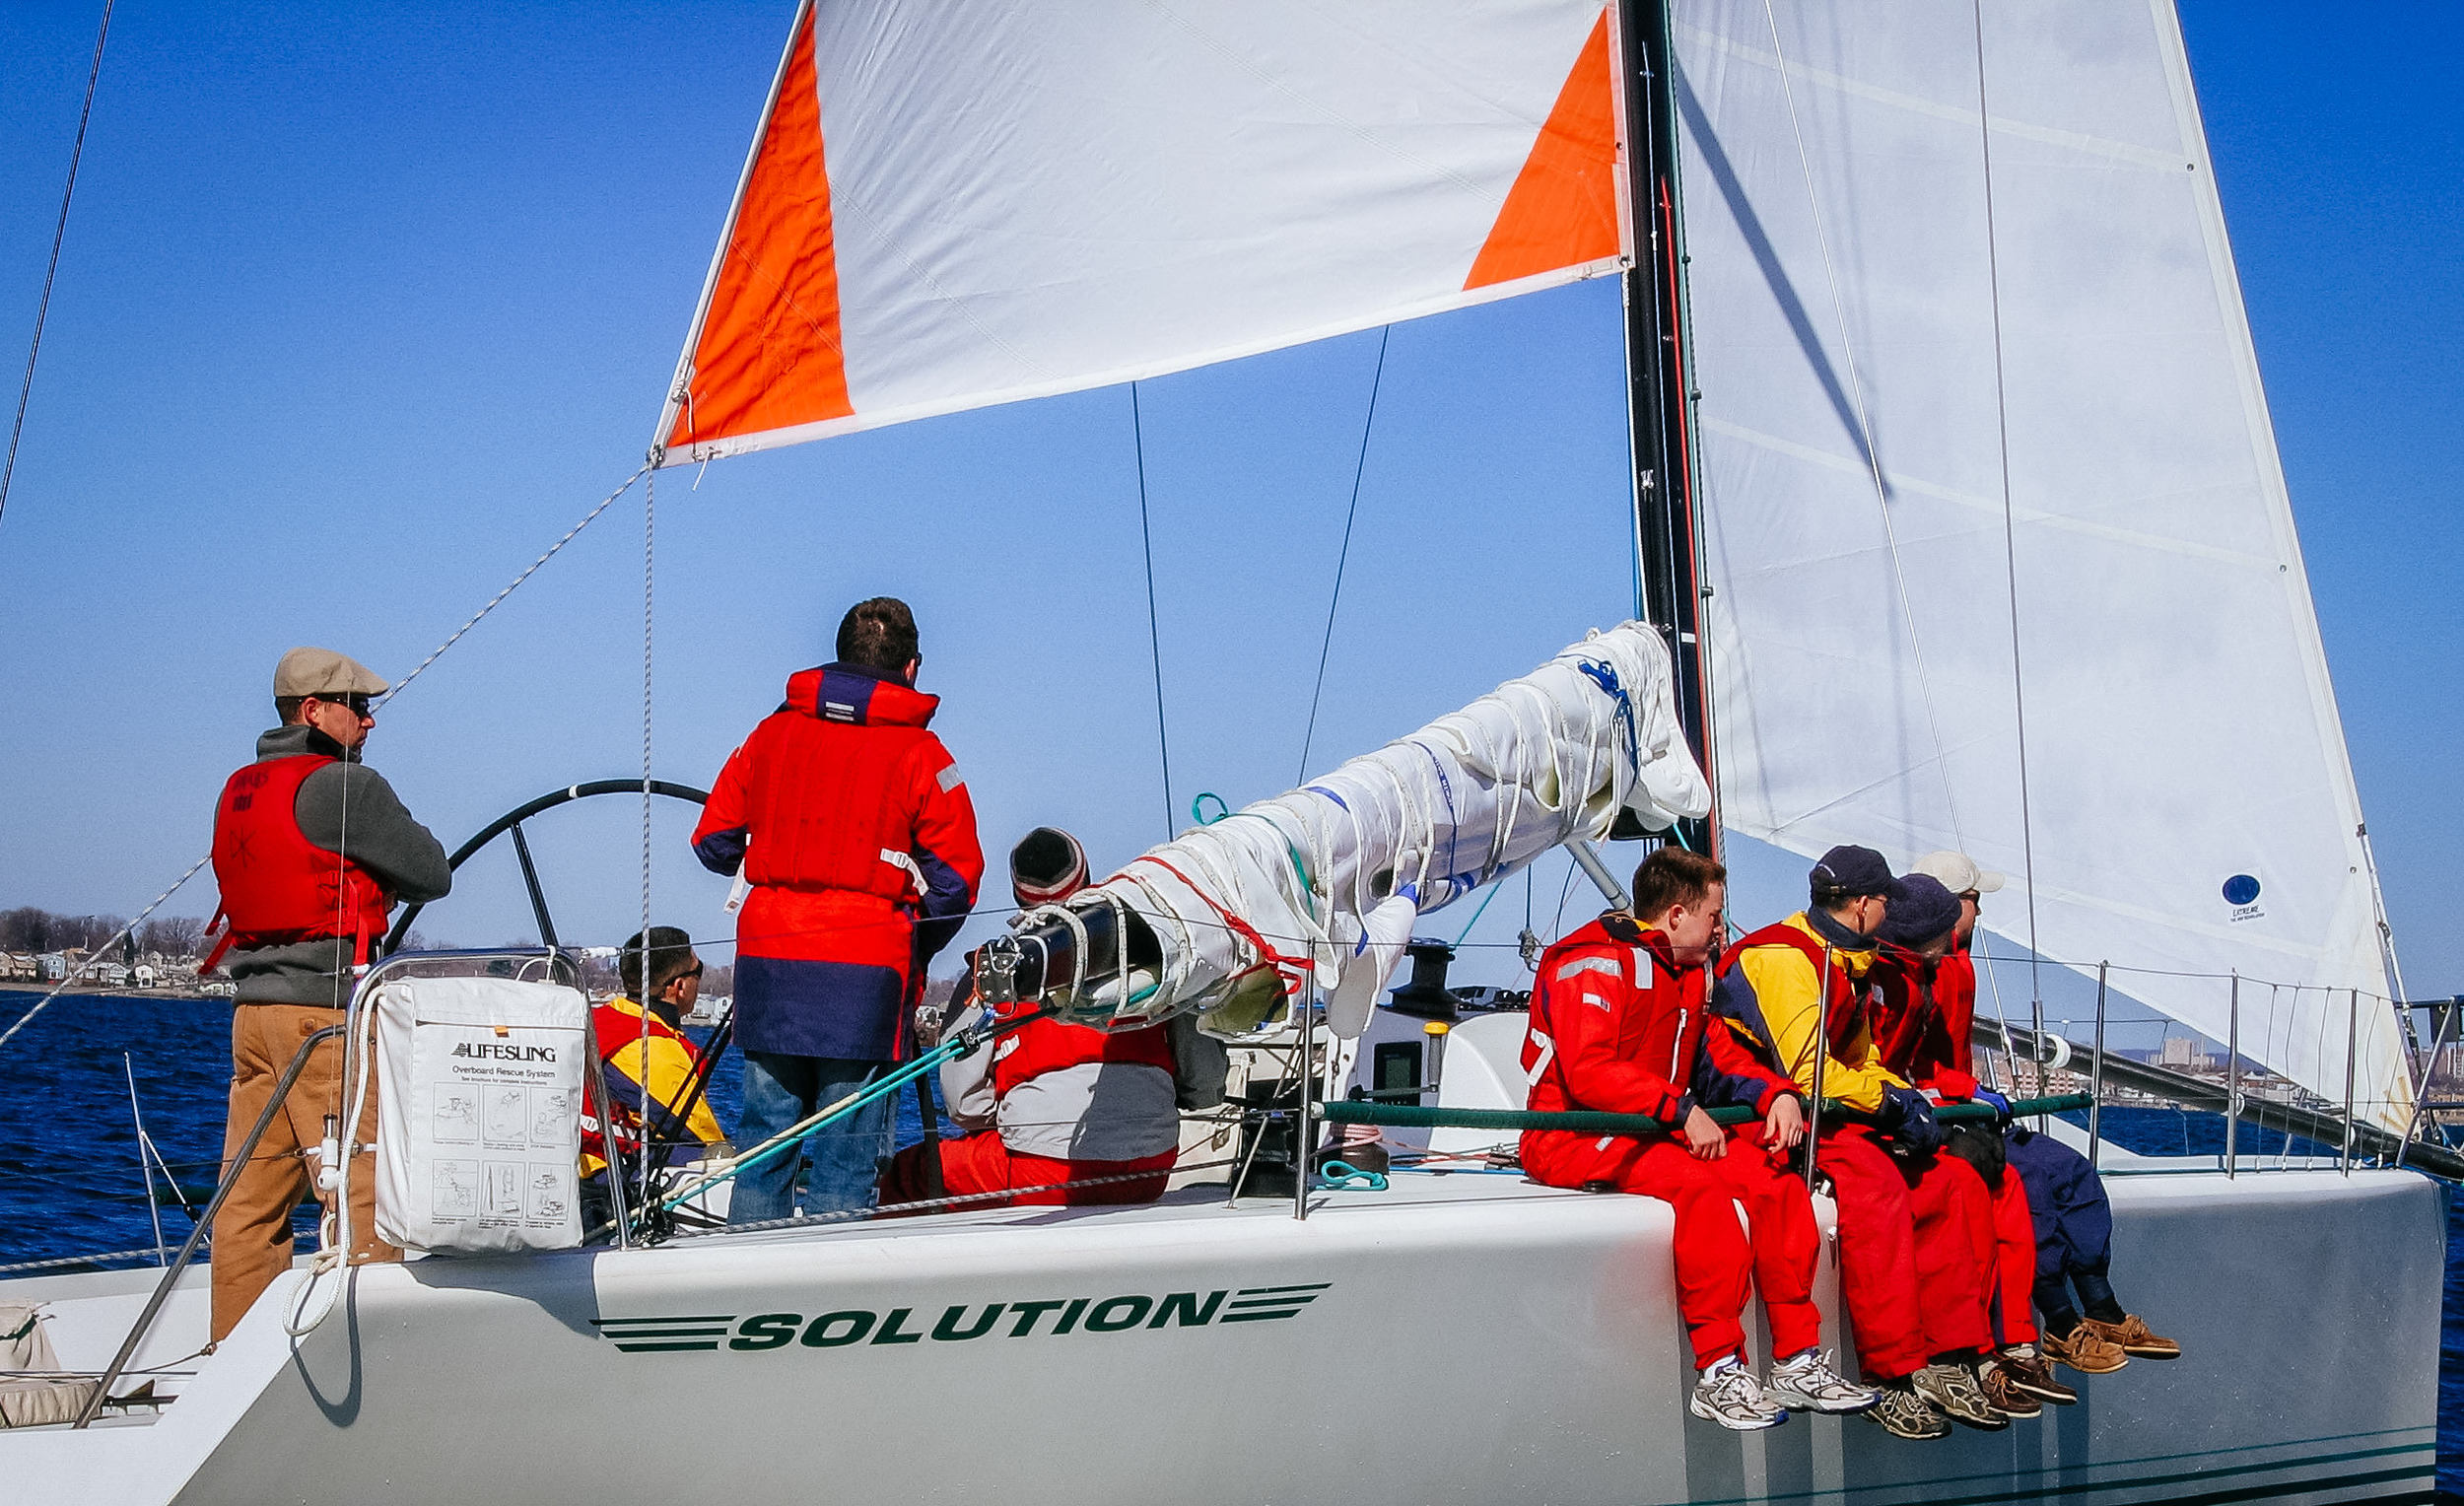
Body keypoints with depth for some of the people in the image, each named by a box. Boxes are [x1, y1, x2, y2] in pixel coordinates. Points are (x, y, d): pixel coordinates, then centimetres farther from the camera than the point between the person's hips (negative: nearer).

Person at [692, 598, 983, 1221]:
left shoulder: (771, 733, 8)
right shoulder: (920, 754, -3)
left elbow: (713, 843, 14)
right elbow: (955, 879, -5)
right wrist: (916, 951, 11)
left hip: (766, 965, 4)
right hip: (865, 973, -4)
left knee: (763, 1141, 12)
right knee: (846, 1157, 1)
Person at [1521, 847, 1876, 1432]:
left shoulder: (1685, 974, 19)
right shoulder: (1595, 965, -12)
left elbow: (1716, 1054, 19)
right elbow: (1588, 1072, -23)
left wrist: (1776, 1094, -2)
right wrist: (1682, 1111, -28)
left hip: (1662, 1132, 9)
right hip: (1575, 1137, -9)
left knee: (1773, 1177, -12)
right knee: (1698, 1186, -34)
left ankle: (1798, 1361, -10)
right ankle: (1718, 1373, -31)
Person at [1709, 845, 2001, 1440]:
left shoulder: (1846, 963, 20)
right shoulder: (1783, 957, -15)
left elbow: (1861, 1061, 24)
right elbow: (1807, 1070, -24)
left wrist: (1909, 1099, 5)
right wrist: (1892, 1101, -16)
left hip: (1838, 1120, 10)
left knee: (1957, 1183, -7)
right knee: (1875, 1181, -34)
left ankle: (1947, 1363, -8)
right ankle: (1893, 1379, -30)